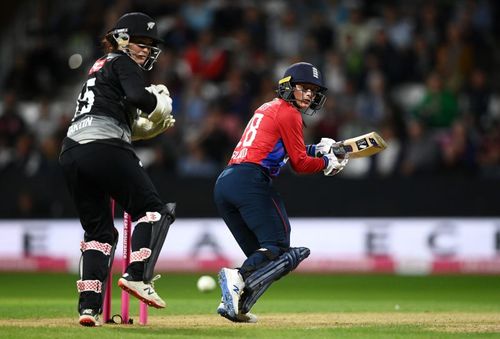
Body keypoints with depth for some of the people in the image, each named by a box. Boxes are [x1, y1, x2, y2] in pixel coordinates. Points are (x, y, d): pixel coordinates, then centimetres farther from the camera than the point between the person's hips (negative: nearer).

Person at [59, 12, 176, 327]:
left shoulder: (100, 68, 32)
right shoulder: (122, 63, 5)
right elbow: (138, 97, -16)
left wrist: (156, 125, 19)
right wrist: (161, 99, 4)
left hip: (71, 153, 8)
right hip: (104, 149, -8)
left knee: (99, 230, 13)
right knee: (153, 209, 3)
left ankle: (89, 306, 0)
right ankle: (137, 275, -16)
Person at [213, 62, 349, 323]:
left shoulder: (268, 108, 28)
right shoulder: (289, 113, 1)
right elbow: (299, 164, 0)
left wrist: (317, 150, 23)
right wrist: (326, 163, 15)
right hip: (251, 181, -9)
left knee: (260, 256, 11)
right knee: (279, 250, -12)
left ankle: (233, 303, -9)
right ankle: (238, 279, -36)